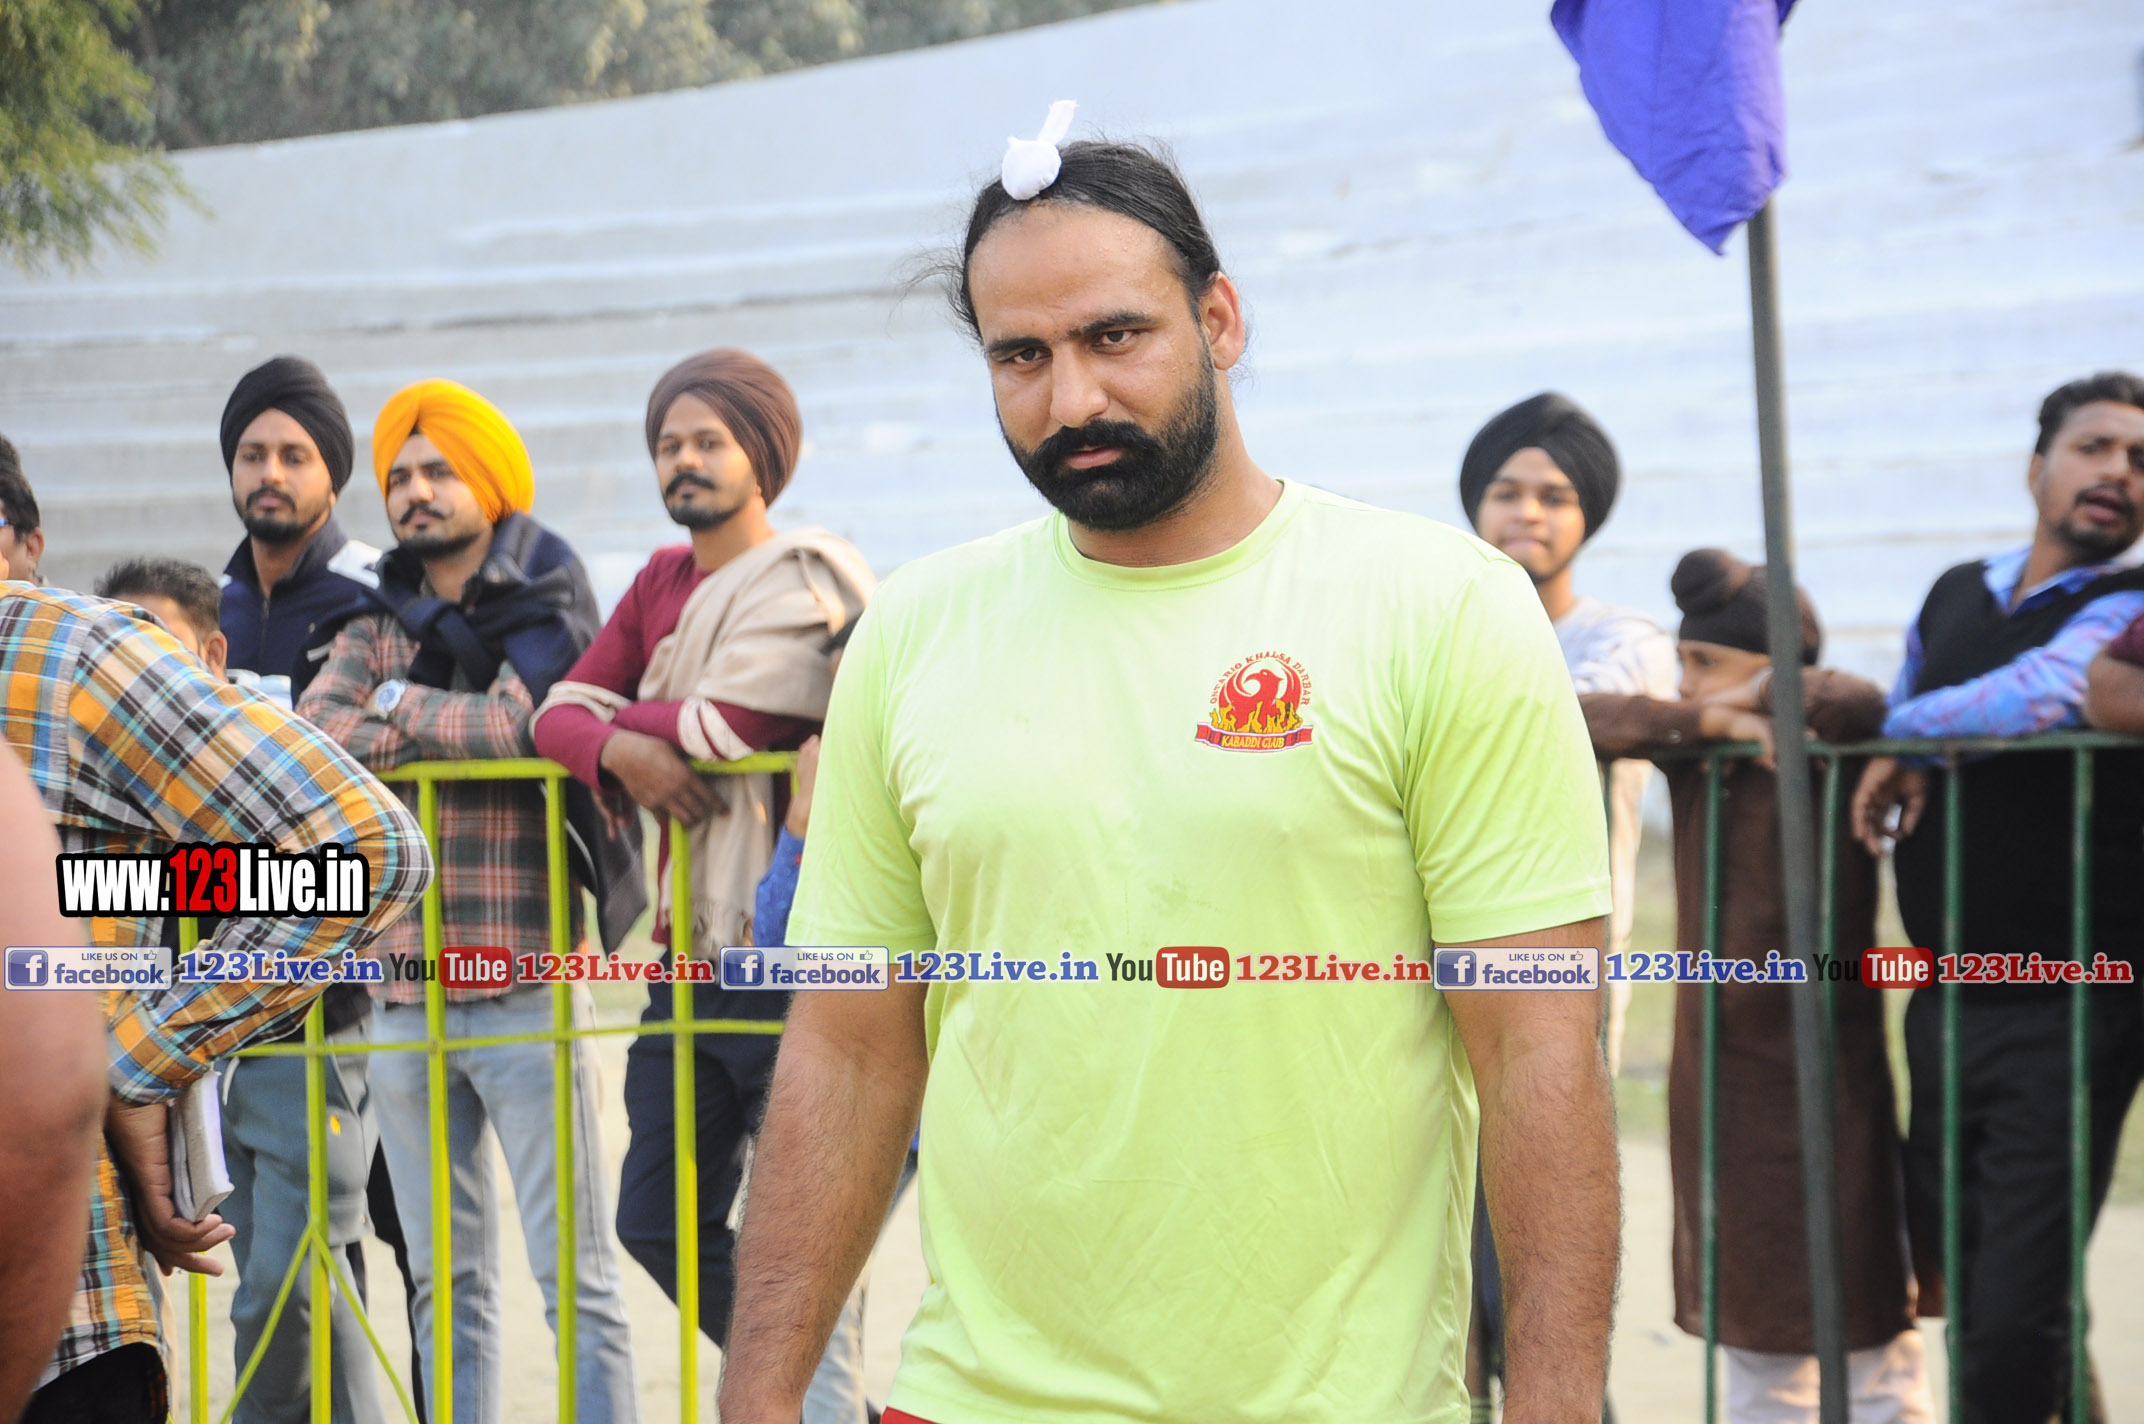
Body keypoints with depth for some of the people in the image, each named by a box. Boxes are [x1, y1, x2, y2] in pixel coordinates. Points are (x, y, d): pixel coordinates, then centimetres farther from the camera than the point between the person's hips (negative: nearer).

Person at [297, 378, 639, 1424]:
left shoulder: (543, 609, 2)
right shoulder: (377, 627, 14)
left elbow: (519, 722, -17)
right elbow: (310, 733, -3)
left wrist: (396, 704, -2)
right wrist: (453, 729, -9)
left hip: (522, 987, -5)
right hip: (401, 990, 5)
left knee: (572, 1271, -5)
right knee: (445, 1280, 10)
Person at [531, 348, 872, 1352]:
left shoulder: (801, 580, -7)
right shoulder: (662, 583, 16)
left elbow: (731, 727, -19)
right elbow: (560, 710, 8)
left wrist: (627, 717, -2)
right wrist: (619, 750, -14)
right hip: (689, 956, 8)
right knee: (659, 1223, 12)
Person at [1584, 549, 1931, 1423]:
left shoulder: (1828, 756, -9)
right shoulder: (1696, 753, 6)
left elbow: (1851, 702, -31)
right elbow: (1572, 720, -5)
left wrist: (1751, 702, -14)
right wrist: (1709, 722, -15)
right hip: (1717, 1077, 6)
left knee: (1871, 1351, 0)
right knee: (1756, 1350, 14)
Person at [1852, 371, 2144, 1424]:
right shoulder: (1953, 598, 13)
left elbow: (2047, 693, -27)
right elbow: (1894, 736, 27)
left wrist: (1907, 734, -12)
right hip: (1945, 1006, 6)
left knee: (2015, 1319, -10)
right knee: (1956, 1288, 14)